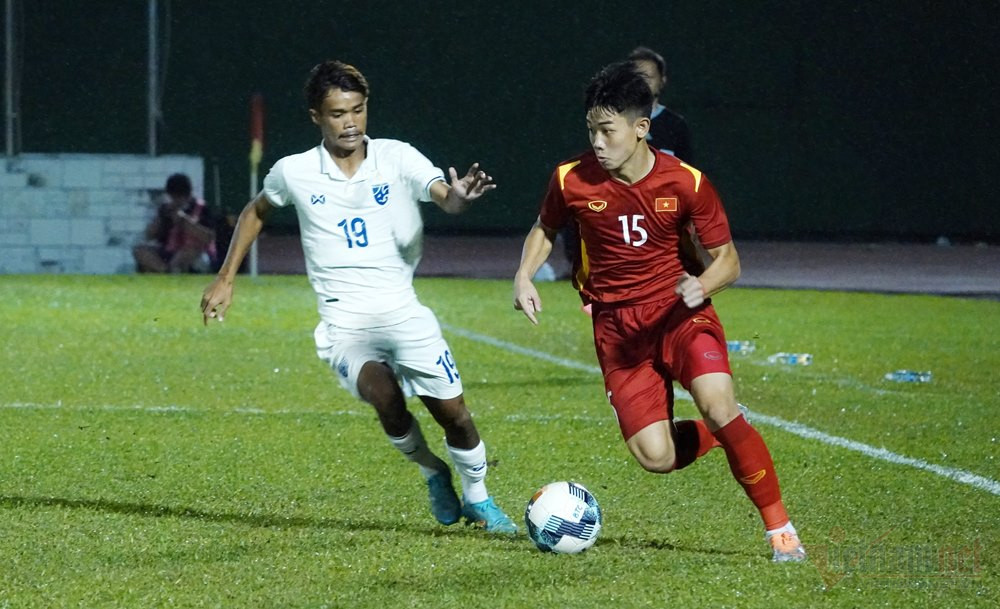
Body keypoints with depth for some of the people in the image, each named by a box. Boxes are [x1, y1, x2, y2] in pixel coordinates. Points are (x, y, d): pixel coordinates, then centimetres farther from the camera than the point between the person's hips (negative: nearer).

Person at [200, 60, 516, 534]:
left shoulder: (397, 158, -2)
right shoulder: (294, 173, 1)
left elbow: (445, 197, -17)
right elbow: (256, 212, 21)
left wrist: (459, 197, -42)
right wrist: (225, 280, 19)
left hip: (403, 311, 1)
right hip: (343, 322, -1)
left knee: (452, 412, -2)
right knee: (385, 395, -28)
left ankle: (478, 500, 26)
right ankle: (432, 472, 1)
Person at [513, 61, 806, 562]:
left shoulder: (686, 182, -11)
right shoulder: (572, 179, -7)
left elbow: (727, 259, -1)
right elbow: (545, 228, 15)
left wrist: (702, 285, -23)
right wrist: (524, 276, -3)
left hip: (679, 312, -1)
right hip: (617, 326, 1)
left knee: (718, 407, -28)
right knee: (656, 458, -13)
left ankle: (779, 525, -11)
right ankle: (722, 436, 23)